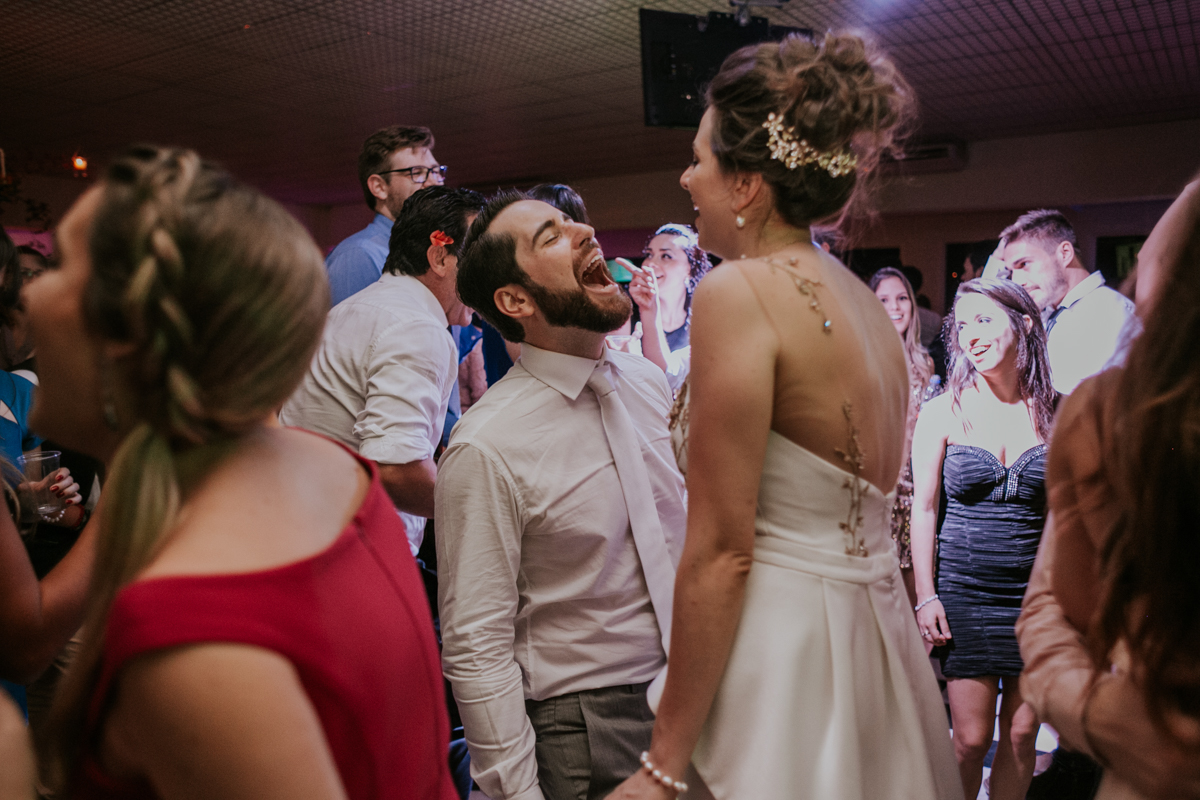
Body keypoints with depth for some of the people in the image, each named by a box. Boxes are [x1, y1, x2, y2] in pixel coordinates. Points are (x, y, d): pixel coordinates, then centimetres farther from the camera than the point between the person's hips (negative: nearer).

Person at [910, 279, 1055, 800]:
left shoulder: (1057, 412, 1)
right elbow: (923, 508, -2)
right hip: (964, 590, -2)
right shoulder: (942, 411, -4)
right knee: (971, 739, 2)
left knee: (1021, 736, 11)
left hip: (1035, 591, 2)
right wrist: (925, 596, -5)